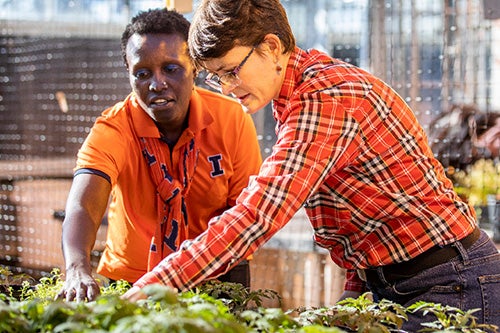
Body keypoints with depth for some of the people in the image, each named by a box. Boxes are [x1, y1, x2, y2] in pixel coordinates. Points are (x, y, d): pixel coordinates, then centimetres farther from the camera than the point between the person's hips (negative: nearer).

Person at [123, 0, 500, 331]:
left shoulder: (327, 100, -24)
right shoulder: (295, 95, 8)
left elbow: (256, 216, -32)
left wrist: (153, 285, -33)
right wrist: (355, 292, 8)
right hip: (387, 281, 9)